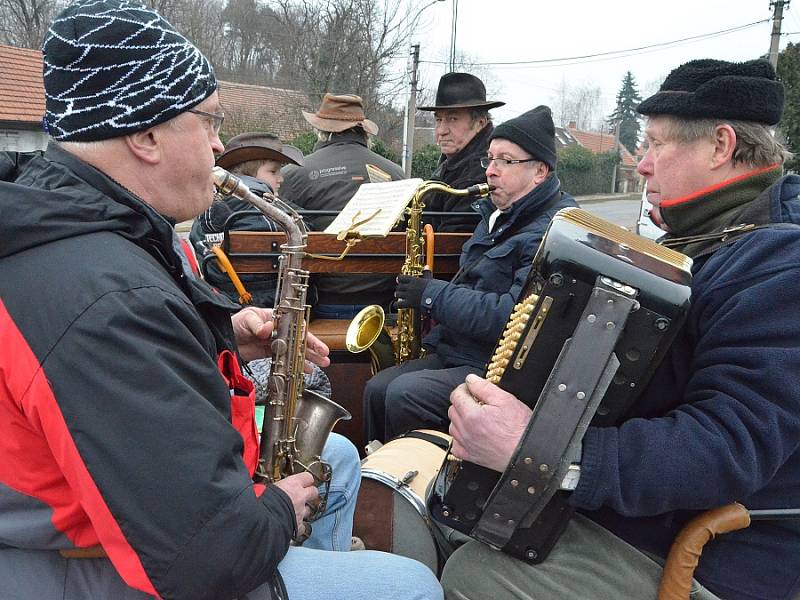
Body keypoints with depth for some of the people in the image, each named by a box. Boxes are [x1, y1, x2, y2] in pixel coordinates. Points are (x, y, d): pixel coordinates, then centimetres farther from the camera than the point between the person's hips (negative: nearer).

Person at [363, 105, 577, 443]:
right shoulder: (496, 215, 15)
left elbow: (514, 316, -28)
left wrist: (433, 295, -19)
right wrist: (427, 289, 6)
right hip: (454, 353, 9)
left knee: (404, 395, -24)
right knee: (378, 388, -3)